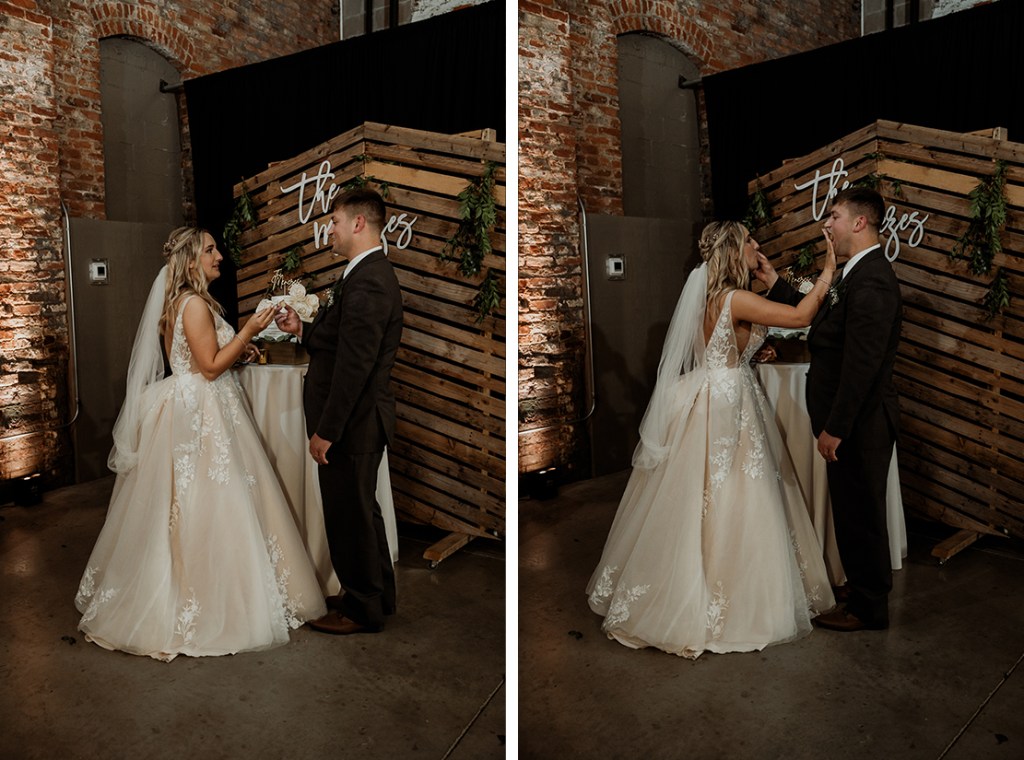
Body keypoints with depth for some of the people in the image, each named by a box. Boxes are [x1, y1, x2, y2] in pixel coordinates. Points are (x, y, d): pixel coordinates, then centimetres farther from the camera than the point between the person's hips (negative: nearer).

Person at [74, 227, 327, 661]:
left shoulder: (181, 302, 14)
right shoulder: (195, 304, -17)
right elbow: (210, 367, -19)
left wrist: (239, 352, 14)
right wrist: (249, 331, -17)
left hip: (191, 412, 10)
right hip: (201, 417, -10)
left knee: (182, 508, 16)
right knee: (209, 508, -3)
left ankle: (177, 595, 27)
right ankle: (208, 604, 6)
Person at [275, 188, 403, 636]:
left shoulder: (367, 282, -21)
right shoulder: (370, 274, 12)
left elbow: (355, 363, -25)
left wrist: (326, 430, -22)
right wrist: (304, 330, 4)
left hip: (352, 420, -10)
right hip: (358, 419, 10)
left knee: (350, 513, 4)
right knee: (361, 508, 21)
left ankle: (361, 608, 21)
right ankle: (375, 593, 37)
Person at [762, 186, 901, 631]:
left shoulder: (871, 282, -23)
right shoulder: (860, 273, 11)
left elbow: (861, 365, -26)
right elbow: (820, 324, 16)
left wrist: (834, 428, -22)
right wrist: (775, 284, 13)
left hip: (860, 423, -10)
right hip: (855, 421, 10)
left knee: (859, 512, 5)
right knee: (856, 509, 22)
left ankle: (868, 608, 21)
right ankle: (865, 584, 40)